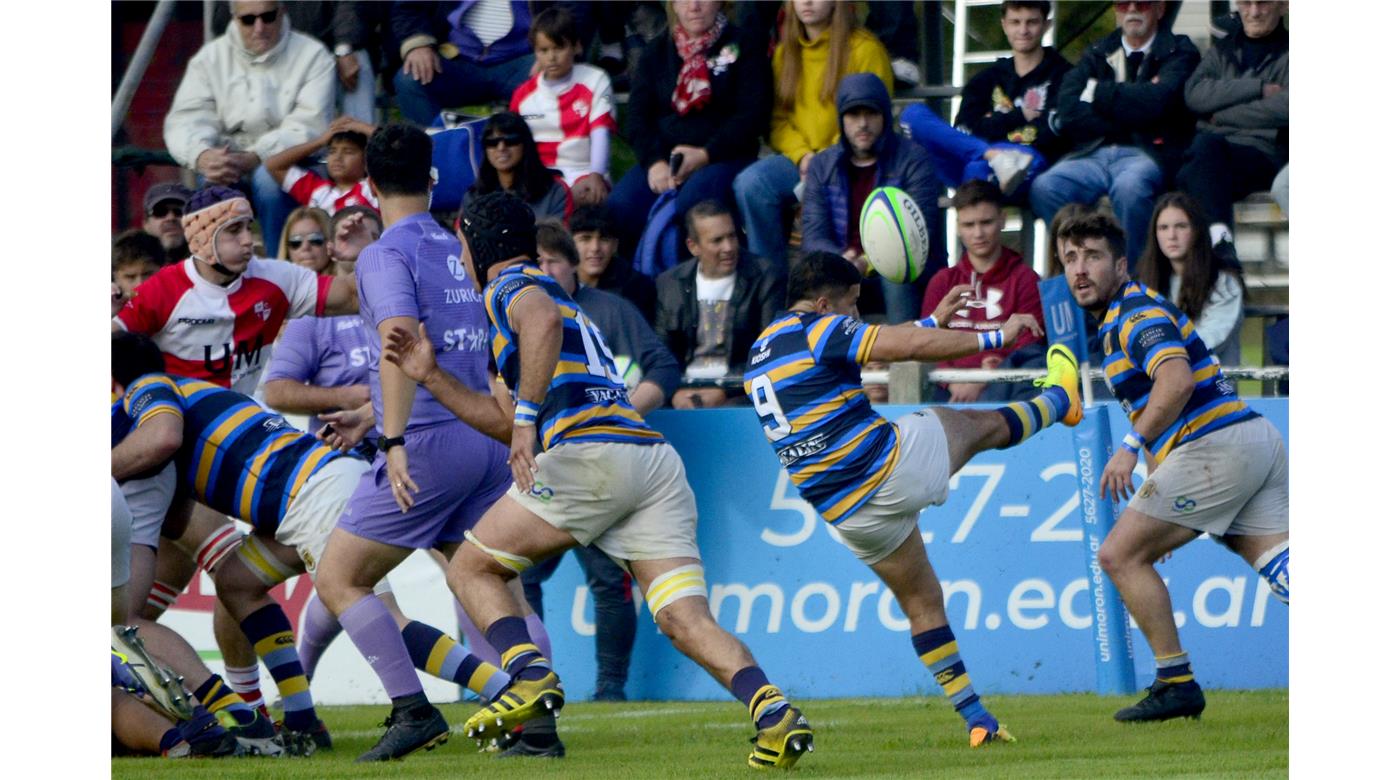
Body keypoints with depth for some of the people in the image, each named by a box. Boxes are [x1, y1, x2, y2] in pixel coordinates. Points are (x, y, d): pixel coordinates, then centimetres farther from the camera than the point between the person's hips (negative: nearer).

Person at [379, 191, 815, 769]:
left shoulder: (510, 285, 8)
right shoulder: (544, 290, 35)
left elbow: (542, 322, -19)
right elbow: (505, 421, 36)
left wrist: (529, 417, -22)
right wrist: (431, 377, 34)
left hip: (589, 452, -8)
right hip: (656, 459, 8)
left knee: (471, 569, 10)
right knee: (687, 621, -5)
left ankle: (530, 675, -12)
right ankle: (773, 711, -28)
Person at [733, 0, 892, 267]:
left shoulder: (865, 49, 0)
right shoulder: (784, 52, 17)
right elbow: (778, 120, 12)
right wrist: (801, 155, -8)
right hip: (797, 157, 5)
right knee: (749, 183, -26)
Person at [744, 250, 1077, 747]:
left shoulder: (761, 354, 16)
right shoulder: (820, 331, -11)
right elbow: (916, 345, -18)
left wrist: (932, 321, 32)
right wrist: (995, 337, -8)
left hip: (848, 515, 7)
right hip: (892, 467, -7)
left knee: (922, 603, 18)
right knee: (985, 424, 19)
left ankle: (976, 718, 16)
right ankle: (1058, 400, 49)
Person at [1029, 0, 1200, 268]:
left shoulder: (1179, 53, 9)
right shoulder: (1096, 55, 20)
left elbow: (1156, 102, -12)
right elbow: (1069, 114, 4)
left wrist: (1098, 93, 0)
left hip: (1147, 154, -4)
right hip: (1094, 154, 4)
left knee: (1128, 187, -38)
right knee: (1044, 187, -26)